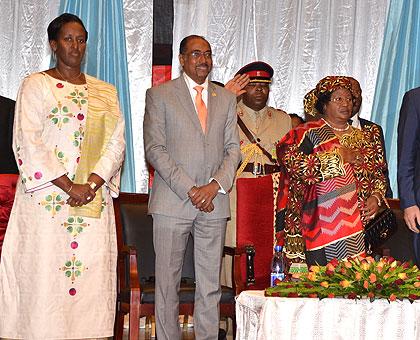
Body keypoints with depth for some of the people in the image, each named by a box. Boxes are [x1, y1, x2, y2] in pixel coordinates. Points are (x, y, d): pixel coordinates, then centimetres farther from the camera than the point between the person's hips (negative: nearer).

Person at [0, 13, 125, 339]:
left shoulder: (106, 92, 16)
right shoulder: (36, 85, 4)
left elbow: (116, 142, 8)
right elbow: (28, 143, -6)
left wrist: (92, 184, -9)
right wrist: (69, 186, -12)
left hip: (94, 201, 3)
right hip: (46, 200, -3)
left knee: (91, 275, 0)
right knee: (44, 278, -5)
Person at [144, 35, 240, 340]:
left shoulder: (226, 98, 15)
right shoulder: (160, 95, 4)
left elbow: (233, 149, 11)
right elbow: (154, 149, -4)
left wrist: (216, 185, -7)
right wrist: (189, 189, -12)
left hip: (214, 201, 3)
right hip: (172, 201, -3)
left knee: (211, 285, 4)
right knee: (168, 283, 0)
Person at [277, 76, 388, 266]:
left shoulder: (365, 137, 20)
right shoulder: (308, 133, 4)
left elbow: (379, 175, 23)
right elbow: (294, 164, -13)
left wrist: (376, 197, 2)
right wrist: (338, 156, -11)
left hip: (359, 222, 4)